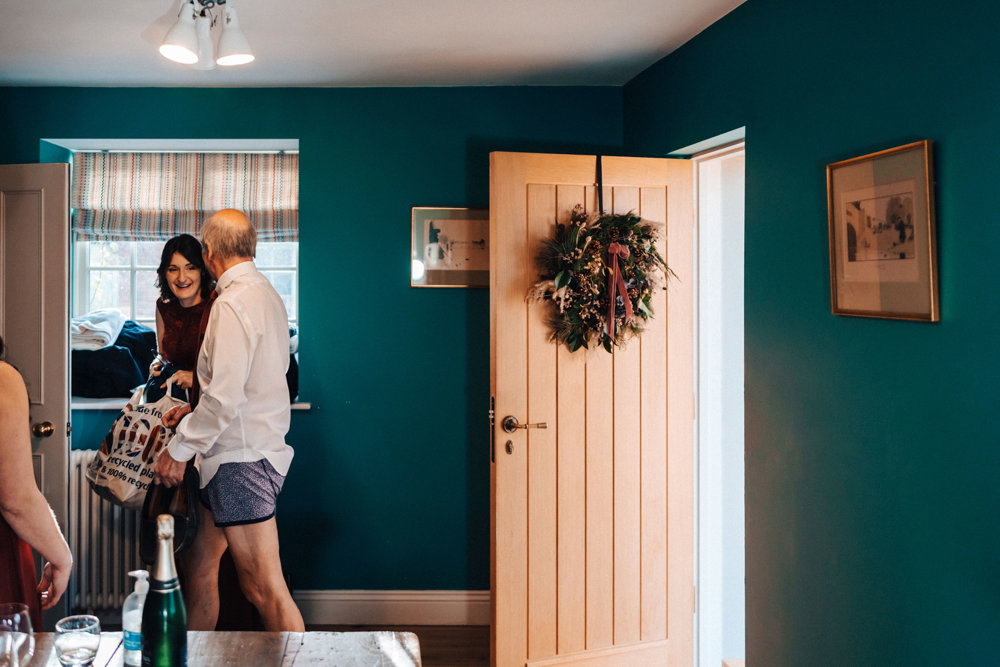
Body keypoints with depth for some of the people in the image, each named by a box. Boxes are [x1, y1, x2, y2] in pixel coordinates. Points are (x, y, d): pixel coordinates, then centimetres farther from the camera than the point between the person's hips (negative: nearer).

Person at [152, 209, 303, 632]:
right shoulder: (266, 293, 13)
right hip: (252, 449, 10)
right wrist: (195, 412, 19)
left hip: (242, 459, -10)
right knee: (198, 565, 19)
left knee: (264, 590, -4)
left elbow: (226, 398, -23)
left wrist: (179, 449, -12)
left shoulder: (233, 303, -17)